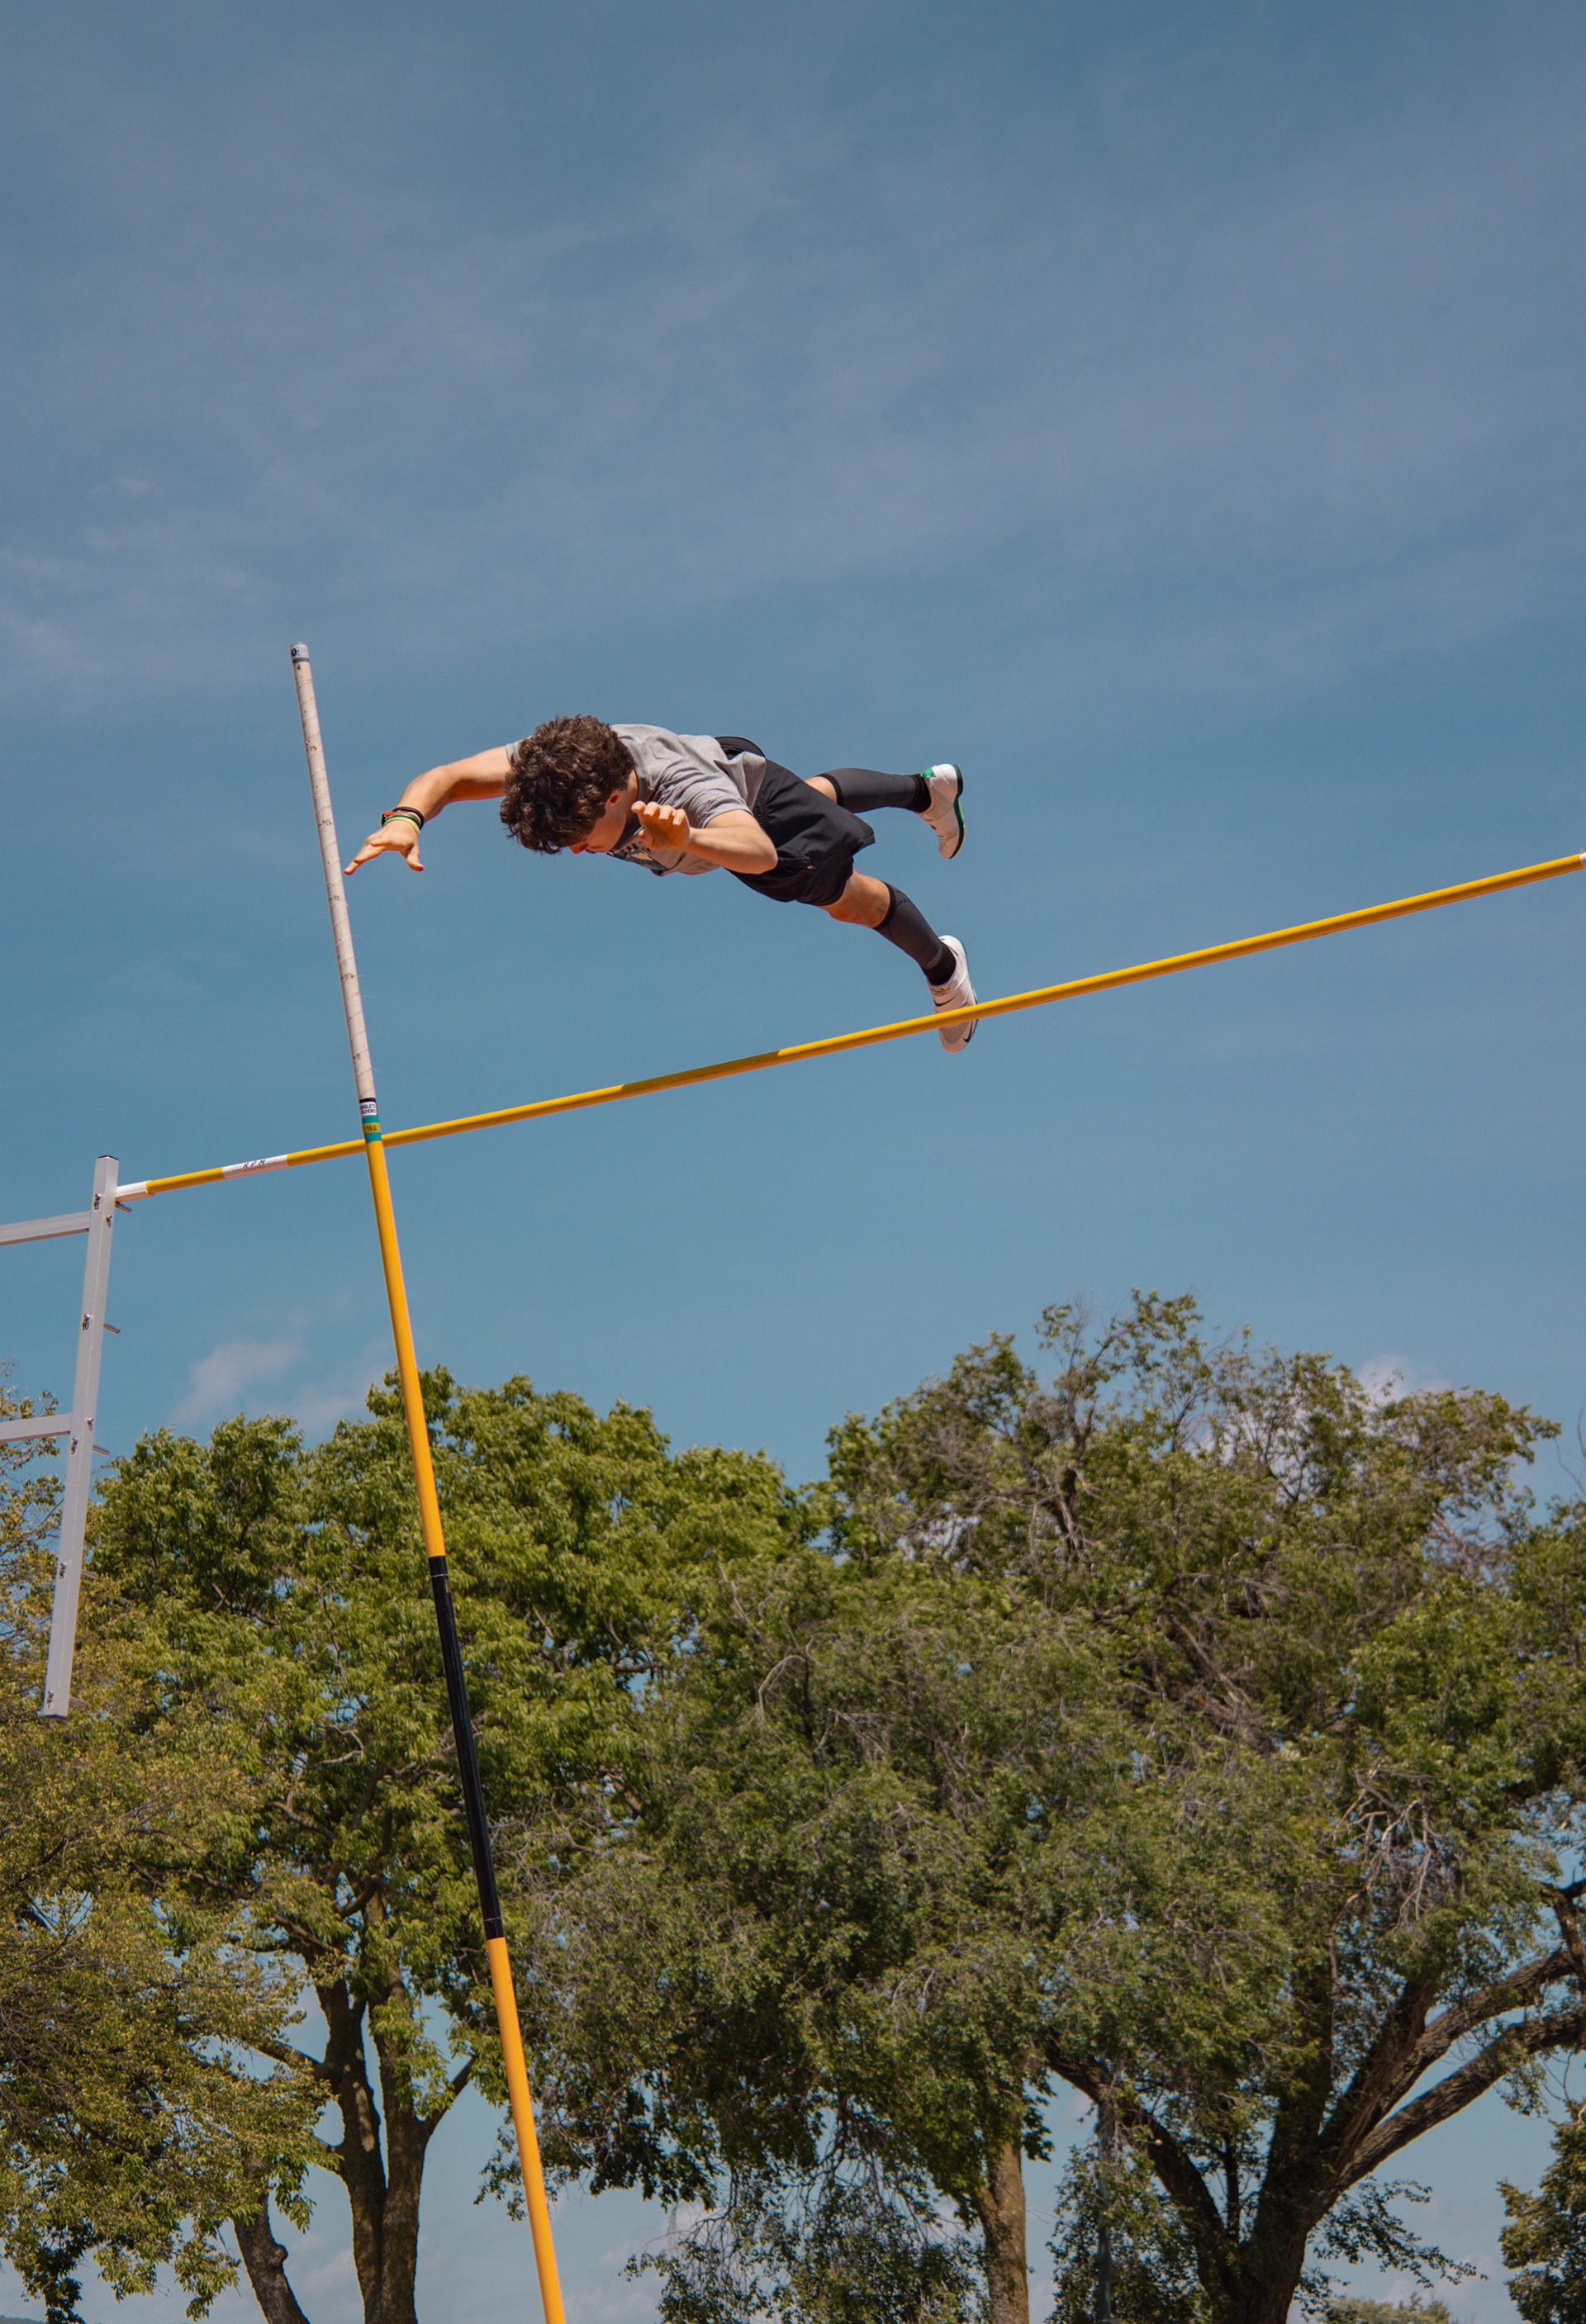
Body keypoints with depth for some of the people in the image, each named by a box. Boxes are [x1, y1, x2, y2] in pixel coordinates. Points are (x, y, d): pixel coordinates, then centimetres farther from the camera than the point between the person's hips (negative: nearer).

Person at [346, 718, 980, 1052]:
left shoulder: (686, 790, -55)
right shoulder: (544, 766, -41)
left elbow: (760, 851, -72)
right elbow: (446, 777, -40)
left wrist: (685, 840, -91)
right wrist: (405, 819, -62)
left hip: (752, 799, -6)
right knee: (817, 794, 34)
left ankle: (941, 965, 45)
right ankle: (927, 790, 65)